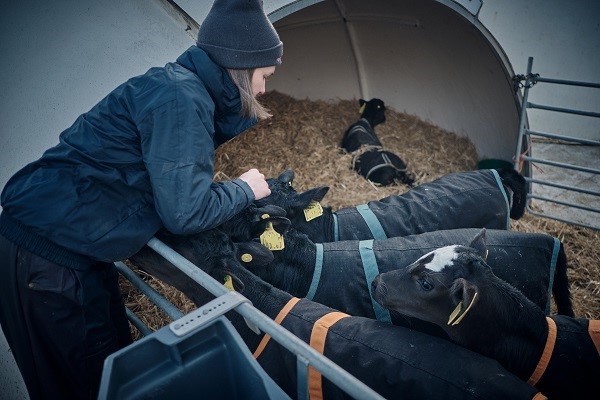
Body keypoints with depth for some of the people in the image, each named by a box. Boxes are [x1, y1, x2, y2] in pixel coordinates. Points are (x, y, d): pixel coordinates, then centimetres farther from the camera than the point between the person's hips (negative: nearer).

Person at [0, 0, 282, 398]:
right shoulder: (180, 98, -21)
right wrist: (245, 189, -4)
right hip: (47, 259, -9)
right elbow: (185, 213, -21)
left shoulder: (178, 85, 7)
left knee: (115, 361, 20)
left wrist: (244, 110, 14)